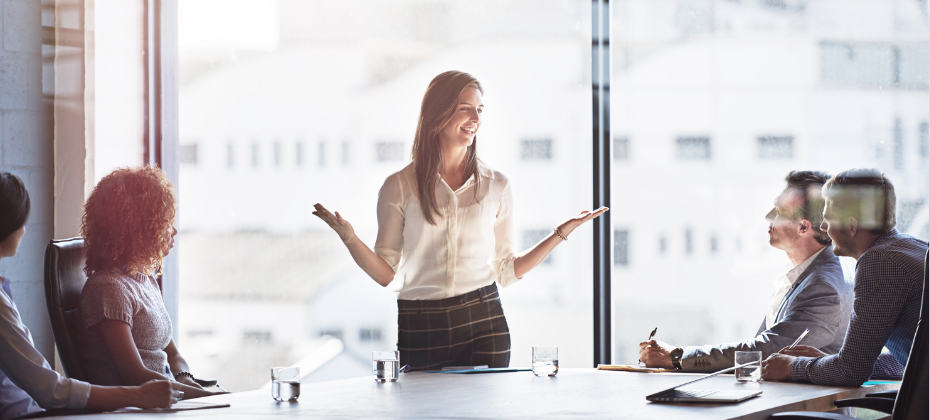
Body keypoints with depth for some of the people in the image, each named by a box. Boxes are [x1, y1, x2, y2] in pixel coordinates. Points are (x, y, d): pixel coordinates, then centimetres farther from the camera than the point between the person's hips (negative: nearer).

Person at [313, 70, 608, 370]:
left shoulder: (496, 186, 7)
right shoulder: (399, 187, 1)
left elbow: (506, 271, 10)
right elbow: (386, 274, 0)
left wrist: (562, 232, 7)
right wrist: (348, 236, -15)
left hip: (484, 322, 1)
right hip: (420, 330, -1)